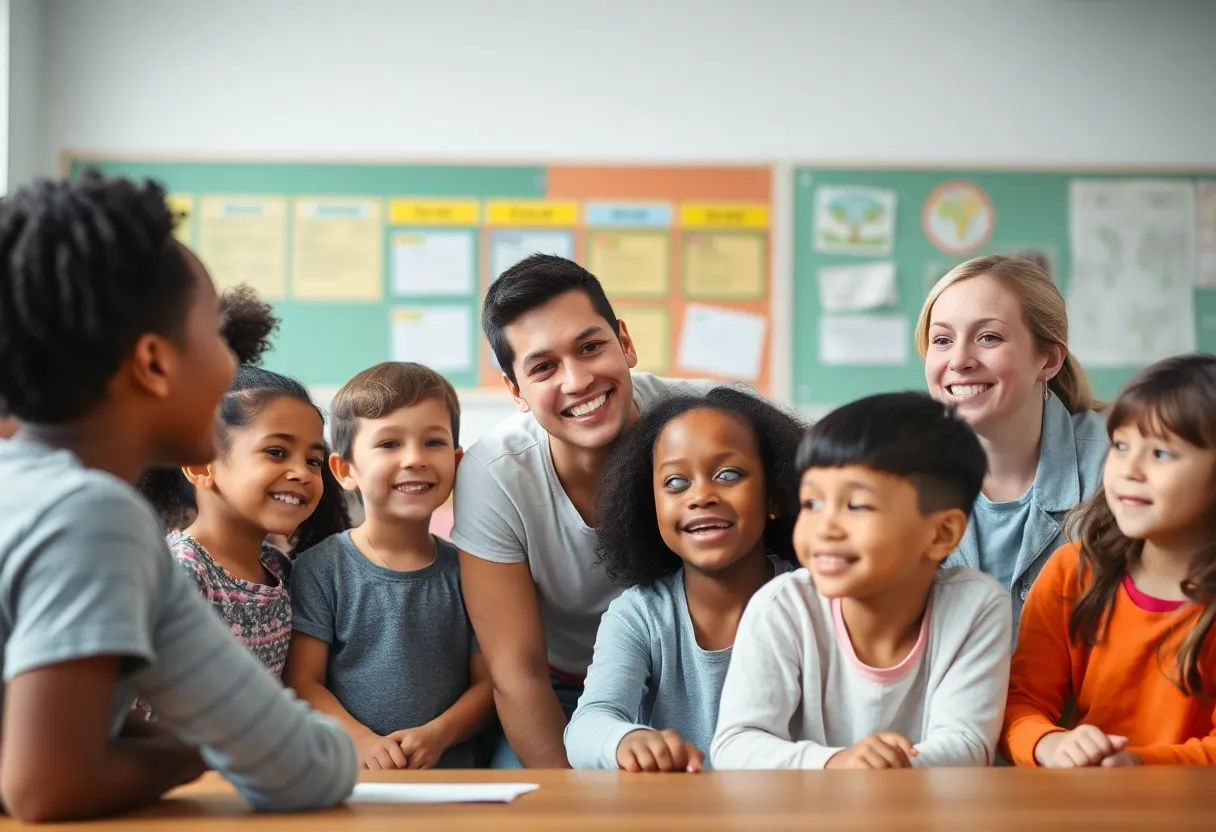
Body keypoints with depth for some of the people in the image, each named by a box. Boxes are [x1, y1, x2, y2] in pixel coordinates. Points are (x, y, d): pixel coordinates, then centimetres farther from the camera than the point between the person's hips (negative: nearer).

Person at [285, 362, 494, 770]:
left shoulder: (465, 570, 10)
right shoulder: (319, 569, 5)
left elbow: (488, 682, 10)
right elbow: (303, 682, 1)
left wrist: (437, 735, -7)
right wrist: (360, 740, -14)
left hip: (450, 772, 2)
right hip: (345, 780, -2)